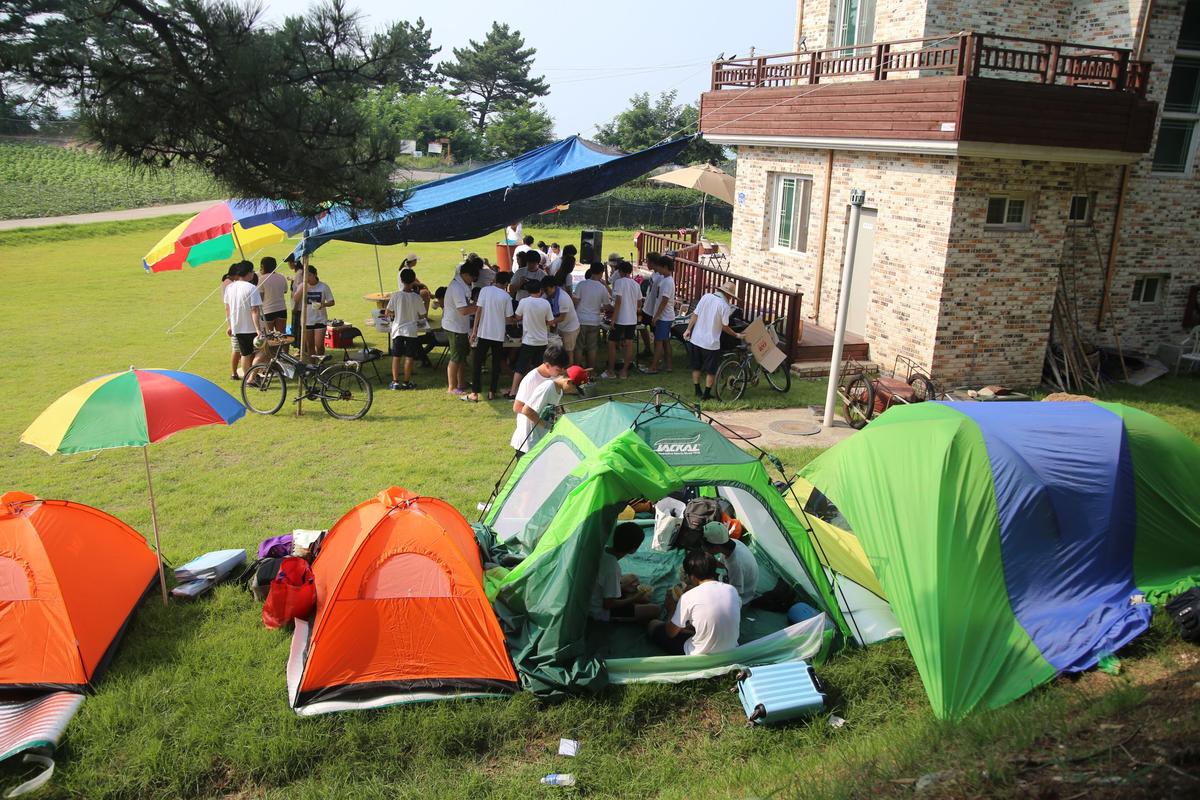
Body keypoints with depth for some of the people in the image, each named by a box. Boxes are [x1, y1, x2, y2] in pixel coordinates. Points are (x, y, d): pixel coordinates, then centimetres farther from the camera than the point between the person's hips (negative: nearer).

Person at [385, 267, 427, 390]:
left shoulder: (395, 296, -9)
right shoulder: (417, 297, -9)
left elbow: (387, 313, -5)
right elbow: (422, 316, -1)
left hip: (397, 330, 1)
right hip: (411, 331, -1)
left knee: (396, 357, 9)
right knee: (409, 357, 7)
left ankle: (395, 382, 8)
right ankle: (406, 382, 11)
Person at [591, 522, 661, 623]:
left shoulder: (603, 551, -12)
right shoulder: (612, 568, -35)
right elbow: (608, 604, -26)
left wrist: (622, 586, 4)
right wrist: (634, 599, -15)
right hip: (602, 612, -8)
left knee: (632, 578, 24)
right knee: (655, 609, -11)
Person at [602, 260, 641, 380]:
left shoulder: (619, 282, -12)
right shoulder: (636, 284, 8)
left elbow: (618, 302, -19)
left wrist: (613, 319, -16)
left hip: (620, 319, -6)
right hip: (632, 320, 6)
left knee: (612, 344, 5)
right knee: (629, 345, 7)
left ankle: (611, 371, 9)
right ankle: (624, 371, 10)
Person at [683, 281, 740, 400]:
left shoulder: (706, 297, -1)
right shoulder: (725, 306, -13)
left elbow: (695, 314, -2)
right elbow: (725, 327, -8)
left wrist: (688, 329, 3)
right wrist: (736, 335, 7)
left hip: (695, 339, 5)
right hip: (711, 343, -5)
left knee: (696, 367, 18)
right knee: (711, 371, 11)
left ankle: (697, 392, 26)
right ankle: (706, 395, 15)